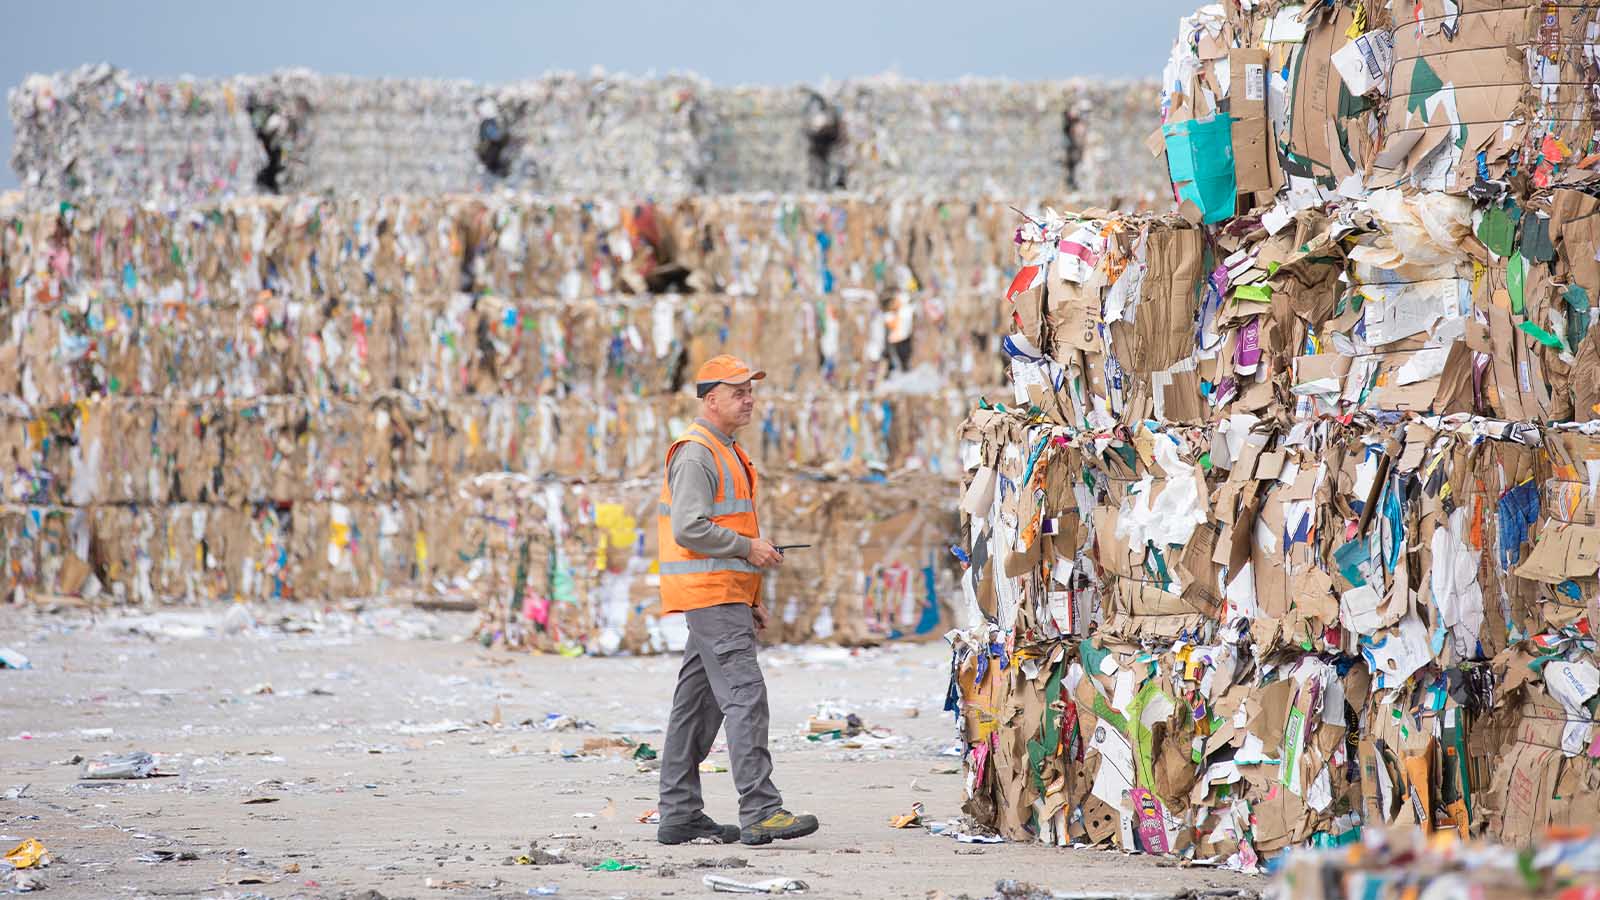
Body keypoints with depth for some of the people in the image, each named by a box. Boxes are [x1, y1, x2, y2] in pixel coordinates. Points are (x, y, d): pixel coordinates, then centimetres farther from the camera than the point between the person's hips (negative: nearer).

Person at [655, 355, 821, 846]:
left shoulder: (727, 452, 22)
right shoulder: (695, 454, -12)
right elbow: (689, 528, -21)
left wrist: (750, 599, 23)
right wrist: (748, 547, -14)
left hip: (724, 596, 11)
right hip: (711, 594, -11)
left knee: (698, 703, 11)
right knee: (745, 695, -16)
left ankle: (679, 814, 14)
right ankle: (759, 812, -21)